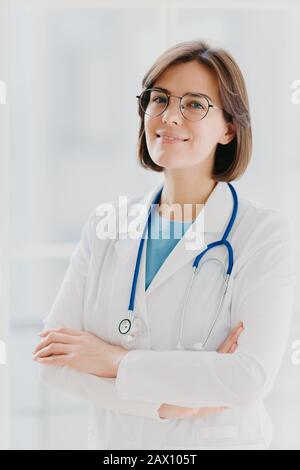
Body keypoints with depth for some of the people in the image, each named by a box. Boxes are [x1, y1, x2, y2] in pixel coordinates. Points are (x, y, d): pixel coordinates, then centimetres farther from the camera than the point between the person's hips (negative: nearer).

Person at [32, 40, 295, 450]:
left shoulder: (266, 232, -13)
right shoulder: (105, 224, -2)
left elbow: (251, 377, -23)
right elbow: (53, 360, -7)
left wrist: (115, 360, -18)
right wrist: (166, 403, -19)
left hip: (219, 439, -3)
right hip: (114, 439, 3)